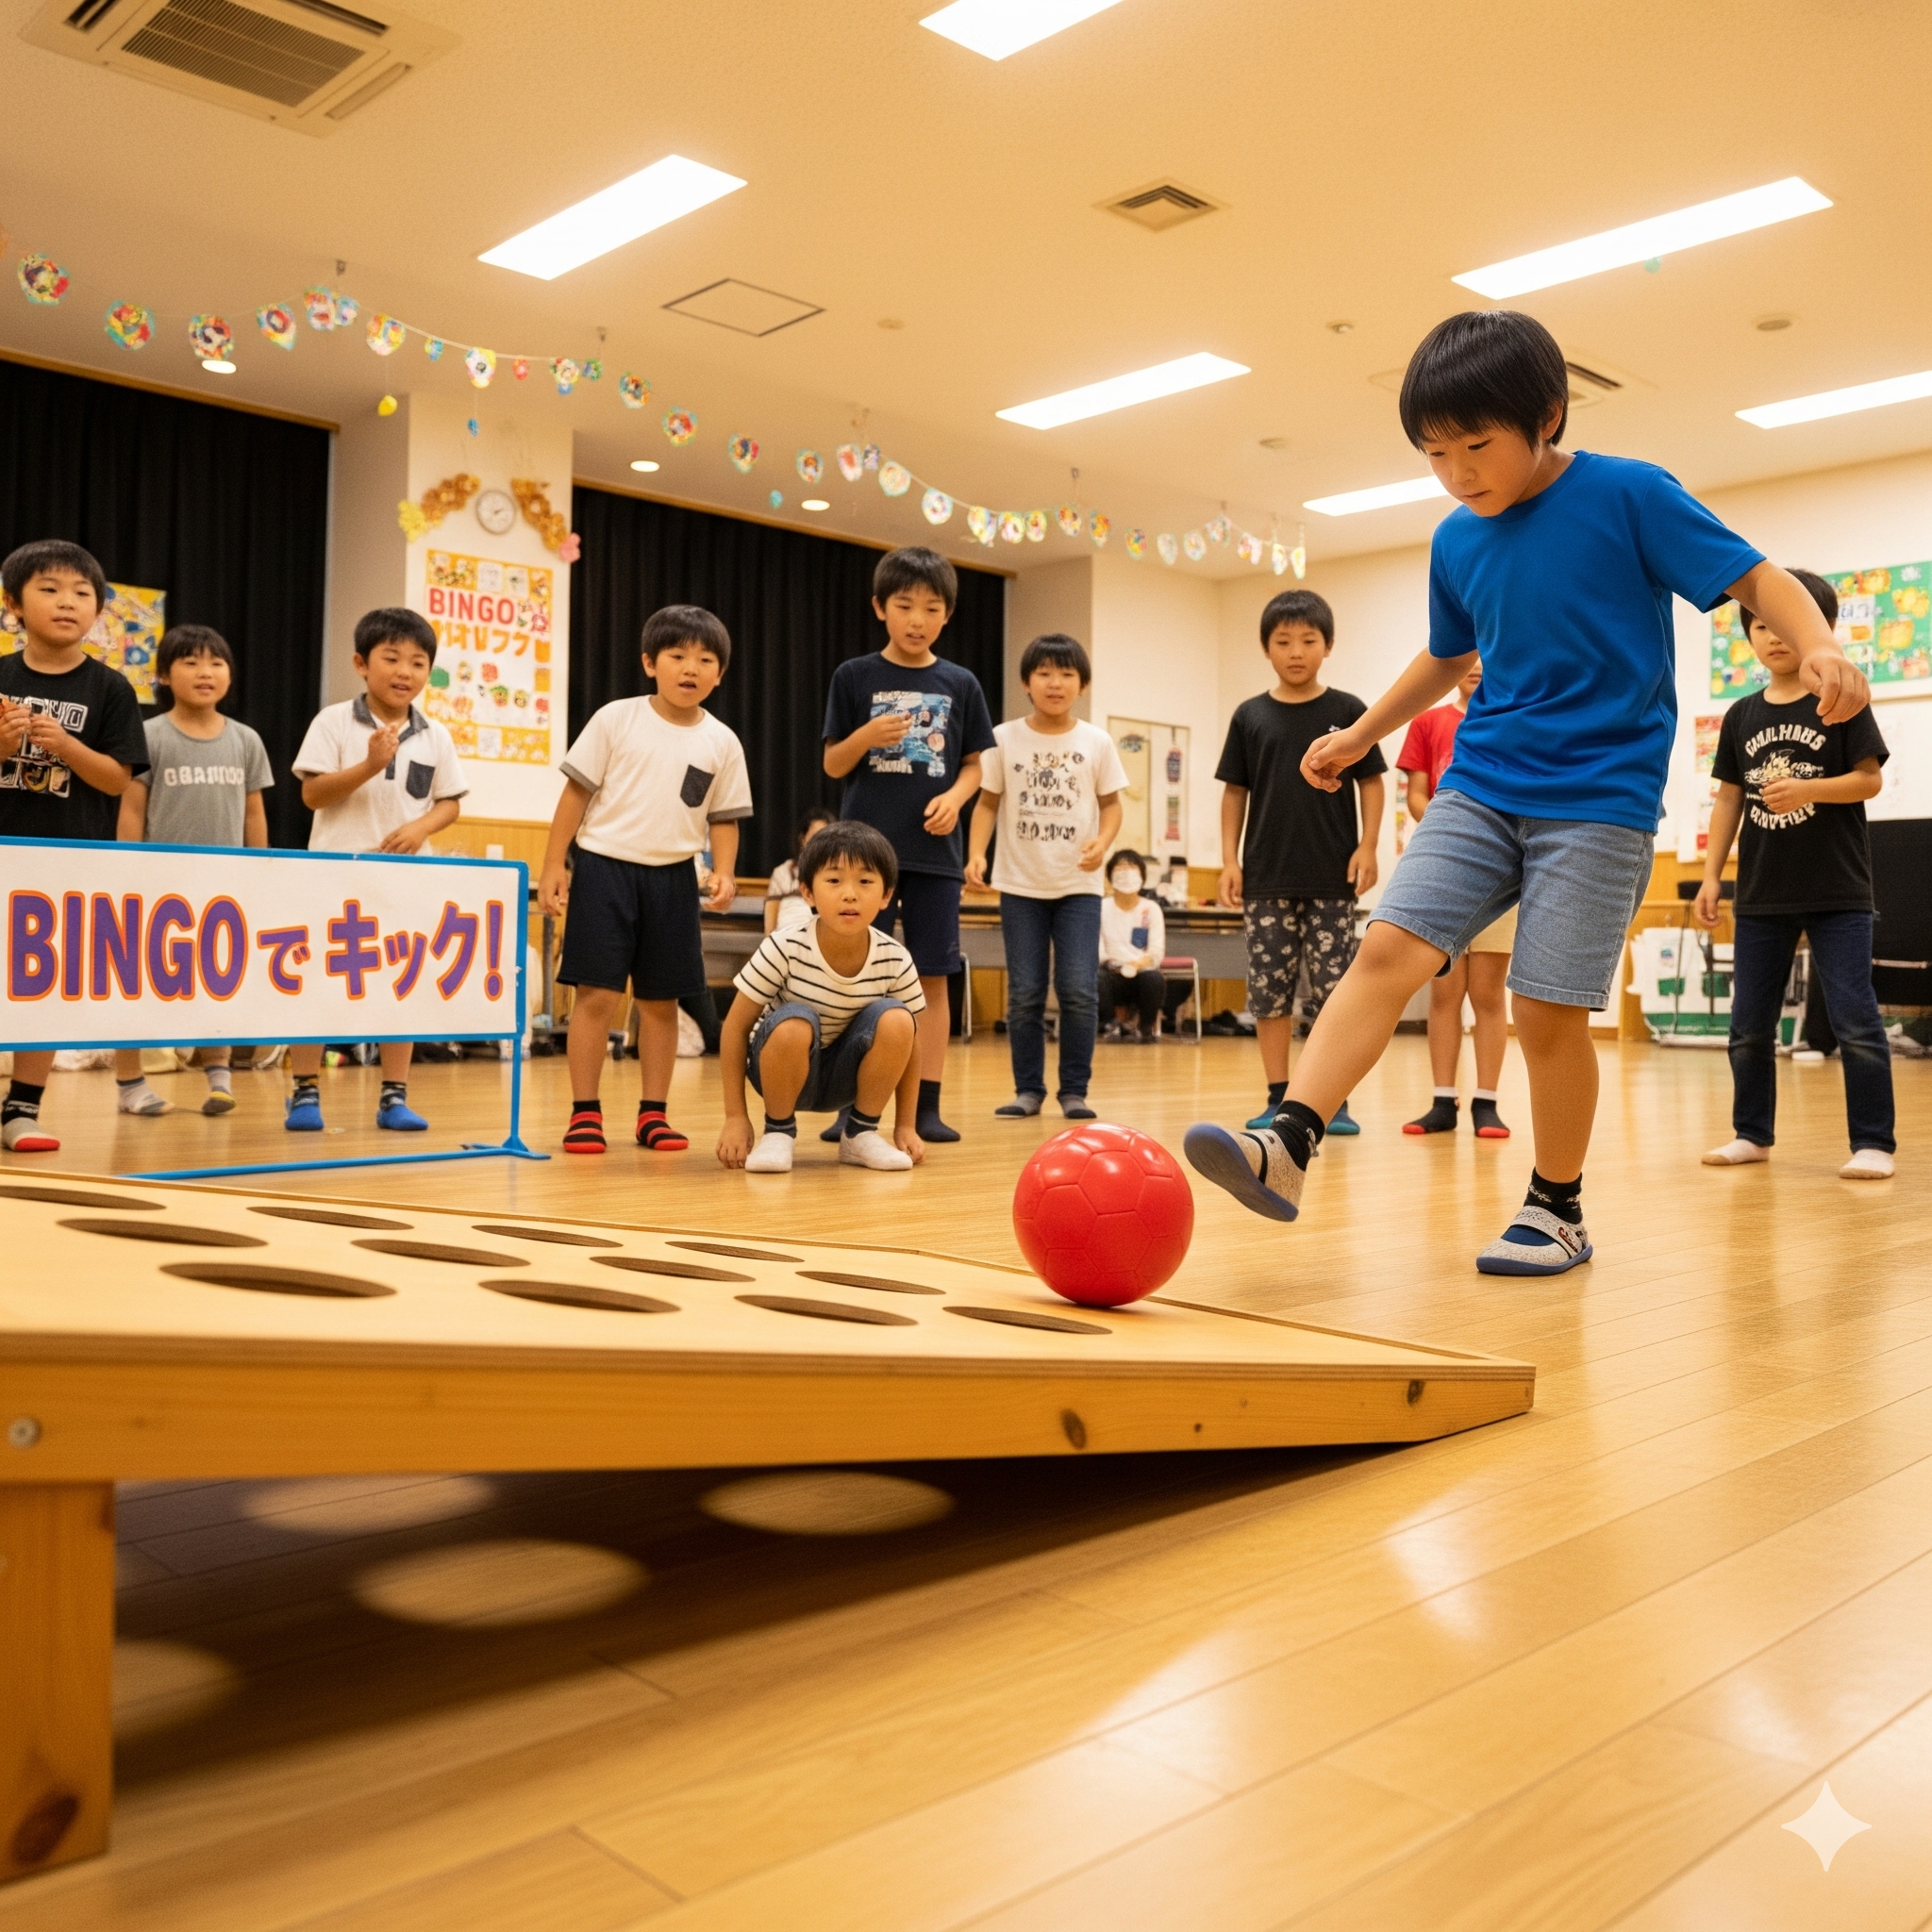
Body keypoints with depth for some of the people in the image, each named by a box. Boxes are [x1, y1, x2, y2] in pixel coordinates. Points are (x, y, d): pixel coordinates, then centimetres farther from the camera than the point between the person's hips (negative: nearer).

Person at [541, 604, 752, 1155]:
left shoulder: (722, 742, 4)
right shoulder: (617, 719, -2)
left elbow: (724, 819, 8)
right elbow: (577, 791, -1)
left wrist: (724, 872, -9)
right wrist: (554, 864, -5)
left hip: (672, 878, 3)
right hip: (605, 866, -2)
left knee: (661, 1000, 7)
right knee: (597, 994, -4)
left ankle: (653, 1113, 17)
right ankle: (585, 1112, 6)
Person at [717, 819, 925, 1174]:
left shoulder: (895, 961, -16)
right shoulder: (785, 949, -23)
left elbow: (909, 1041, -2)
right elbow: (736, 1026, -15)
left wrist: (906, 1125, -4)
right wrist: (735, 1117, -16)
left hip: (846, 1077, 3)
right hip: (783, 1070, -2)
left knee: (895, 1019, -25)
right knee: (795, 1024, -35)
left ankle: (860, 1133, -6)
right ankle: (778, 1132, -10)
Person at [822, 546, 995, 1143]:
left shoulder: (960, 684, 7)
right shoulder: (855, 677, 3)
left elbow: (973, 765, 10)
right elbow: (833, 765, 4)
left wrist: (955, 799, -10)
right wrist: (865, 737, -16)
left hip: (935, 851, 1)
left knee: (933, 978, 2)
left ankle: (927, 1105, 9)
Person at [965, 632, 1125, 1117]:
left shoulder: (1096, 742, 2)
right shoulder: (1005, 738, 1)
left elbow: (1110, 803, 6)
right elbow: (988, 802, 3)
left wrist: (1102, 842, -14)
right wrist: (976, 852, -12)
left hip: (1079, 884, 0)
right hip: (1020, 884, 0)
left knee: (1079, 990, -6)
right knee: (1024, 994, 4)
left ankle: (1074, 1090, 7)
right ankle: (1028, 1089, 14)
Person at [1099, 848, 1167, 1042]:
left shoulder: (1151, 909, 5)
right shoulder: (1102, 908, 5)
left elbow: (1157, 951, -6)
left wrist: (1141, 963, -28)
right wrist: (1104, 959, -28)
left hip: (1142, 973, 0)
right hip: (1113, 975, 0)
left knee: (1154, 979, -37)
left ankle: (1148, 1026, -4)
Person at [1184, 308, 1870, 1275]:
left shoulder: (1631, 496, -6)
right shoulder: (1455, 542, 9)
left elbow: (1757, 578, -6)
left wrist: (1819, 647, -25)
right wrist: (1357, 736, 29)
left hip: (1598, 797, -4)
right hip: (1479, 786, 5)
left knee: (1548, 1008, -6)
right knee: (1388, 947, -13)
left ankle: (1557, 1209, 13)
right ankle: (1286, 1142, -19)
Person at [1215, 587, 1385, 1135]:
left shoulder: (1348, 710, 3)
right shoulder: (1250, 716, 6)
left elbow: (1370, 783, 5)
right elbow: (1235, 791, 9)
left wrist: (1367, 847, -5)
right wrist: (1229, 858, 2)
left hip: (1332, 877, -2)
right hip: (1266, 878, 2)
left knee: (1333, 989, 0)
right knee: (1269, 990, 4)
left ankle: (1334, 1100, 9)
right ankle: (1278, 1099, 12)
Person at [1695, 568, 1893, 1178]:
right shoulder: (1741, 716, 9)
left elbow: (1869, 779, -5)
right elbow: (1729, 798, 10)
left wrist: (1806, 789, -23)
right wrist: (1710, 874, 4)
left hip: (1838, 892, -4)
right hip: (1761, 895, 4)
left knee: (1854, 1020, -5)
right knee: (1748, 1025, 8)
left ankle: (1873, 1143, 4)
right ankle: (1752, 1134, 21)